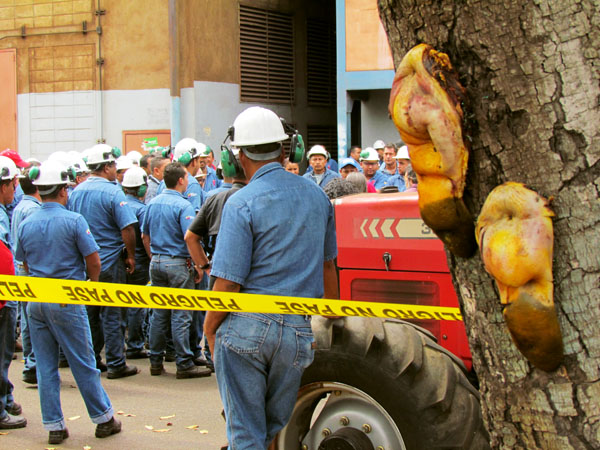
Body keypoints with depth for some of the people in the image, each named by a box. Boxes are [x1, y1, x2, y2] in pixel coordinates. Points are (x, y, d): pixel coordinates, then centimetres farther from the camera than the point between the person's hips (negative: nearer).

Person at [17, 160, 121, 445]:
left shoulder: (26, 224, 3)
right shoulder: (73, 220, -11)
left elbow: (25, 263, 13)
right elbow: (94, 262, -10)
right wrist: (91, 286, 9)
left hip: (35, 300, 4)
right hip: (66, 300, -4)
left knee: (45, 366, 10)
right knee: (83, 364, 5)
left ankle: (54, 426, 14)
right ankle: (103, 419, 17)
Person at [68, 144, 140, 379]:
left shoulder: (76, 192, 5)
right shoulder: (112, 192, -15)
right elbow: (127, 229, -19)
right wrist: (130, 256, -6)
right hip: (110, 262, -6)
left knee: (89, 313, 15)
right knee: (112, 315, 1)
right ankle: (115, 364, 6)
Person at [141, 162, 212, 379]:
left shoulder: (152, 203, 8)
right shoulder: (183, 206, -14)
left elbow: (145, 235, 16)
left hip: (156, 263, 7)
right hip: (178, 264, -7)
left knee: (159, 313, 12)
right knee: (181, 316, -3)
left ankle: (156, 361, 17)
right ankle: (184, 364, 0)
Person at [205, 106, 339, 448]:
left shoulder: (242, 204, -10)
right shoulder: (317, 197, 7)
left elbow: (228, 283, -13)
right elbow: (328, 267, 16)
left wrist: (210, 328, 2)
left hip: (245, 328, -4)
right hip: (297, 331, 5)